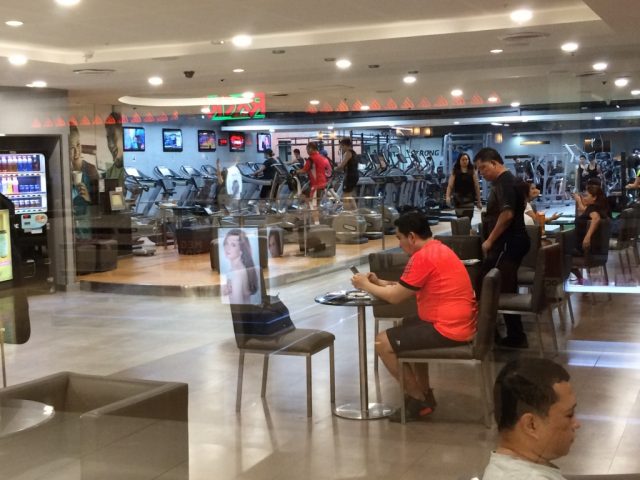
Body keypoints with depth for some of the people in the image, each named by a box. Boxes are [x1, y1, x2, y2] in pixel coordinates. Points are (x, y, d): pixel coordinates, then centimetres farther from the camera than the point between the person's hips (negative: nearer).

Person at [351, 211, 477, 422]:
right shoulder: (438, 249, 14)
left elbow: (395, 297, -12)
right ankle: (424, 392, 26)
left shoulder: (423, 257, -17)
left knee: (383, 343, -4)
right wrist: (380, 282, 14)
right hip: (459, 324, 11)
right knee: (407, 325, 30)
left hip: (448, 330, -11)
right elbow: (407, 288, 20)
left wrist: (366, 286, 3)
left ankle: (420, 400, 6)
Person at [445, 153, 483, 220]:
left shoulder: (472, 172, 2)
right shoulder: (454, 173, 3)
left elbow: (477, 187, 3)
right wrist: (447, 196, -20)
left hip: (469, 199, -1)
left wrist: (479, 201, 3)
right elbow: (450, 186, -2)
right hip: (458, 200, 1)